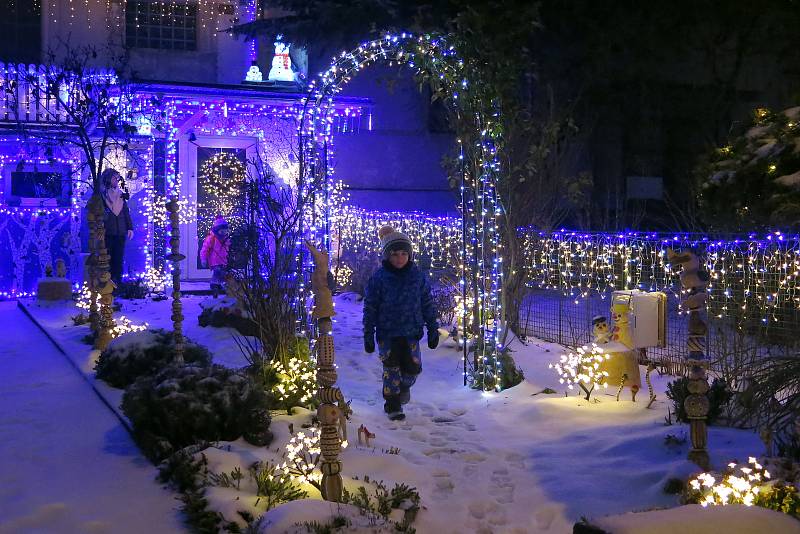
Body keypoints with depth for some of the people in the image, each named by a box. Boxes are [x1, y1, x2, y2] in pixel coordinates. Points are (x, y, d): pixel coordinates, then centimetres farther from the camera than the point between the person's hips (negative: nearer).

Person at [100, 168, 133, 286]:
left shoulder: (120, 195, 16)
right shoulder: (101, 195, 0)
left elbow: (126, 212, 17)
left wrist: (130, 227, 8)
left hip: (120, 232, 5)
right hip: (107, 232, -5)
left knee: (119, 259, 3)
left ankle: (118, 282, 6)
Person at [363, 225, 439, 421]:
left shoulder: (417, 276, 0)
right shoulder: (378, 278, -7)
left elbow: (427, 304, 7)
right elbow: (370, 307, -2)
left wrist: (433, 329, 7)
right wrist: (368, 335, -3)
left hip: (411, 332, 1)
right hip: (387, 333, -1)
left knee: (413, 368, -2)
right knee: (391, 369, 5)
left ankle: (405, 385, 33)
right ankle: (392, 405, 22)